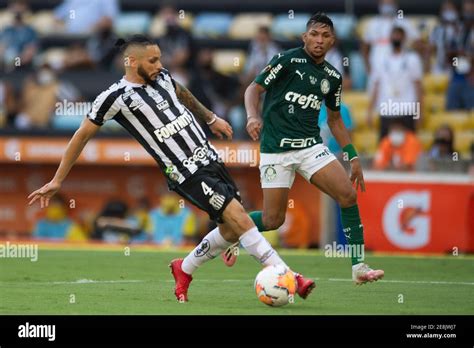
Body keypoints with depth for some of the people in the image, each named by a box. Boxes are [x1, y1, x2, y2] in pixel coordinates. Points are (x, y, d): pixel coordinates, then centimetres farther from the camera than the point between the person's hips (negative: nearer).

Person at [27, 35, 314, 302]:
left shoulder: (162, 77, 7)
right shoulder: (116, 97, -11)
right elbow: (83, 135, -3)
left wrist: (211, 119, 41)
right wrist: (57, 181, 0)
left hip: (211, 159, 8)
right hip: (187, 175, -8)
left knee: (231, 230, 7)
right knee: (237, 216, -20)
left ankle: (184, 270, 30)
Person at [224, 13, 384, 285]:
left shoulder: (333, 77, 10)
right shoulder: (288, 60, -6)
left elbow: (334, 119, 21)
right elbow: (255, 89, -4)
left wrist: (353, 157, 16)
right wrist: (253, 116, -24)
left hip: (311, 145, 4)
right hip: (276, 148, -4)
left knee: (348, 194, -15)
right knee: (273, 220, -5)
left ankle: (359, 267, -10)